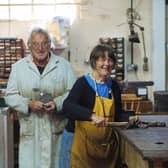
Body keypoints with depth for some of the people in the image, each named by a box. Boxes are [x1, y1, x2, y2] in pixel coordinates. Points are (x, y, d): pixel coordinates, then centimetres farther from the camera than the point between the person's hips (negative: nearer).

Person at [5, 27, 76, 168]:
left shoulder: (64, 65, 3)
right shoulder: (18, 67, 6)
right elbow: (10, 96, 5)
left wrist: (58, 103, -15)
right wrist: (28, 104, -12)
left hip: (57, 129, 0)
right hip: (30, 129, 0)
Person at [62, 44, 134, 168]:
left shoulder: (114, 86, 9)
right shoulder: (83, 83, -8)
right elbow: (67, 106, -23)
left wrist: (129, 119, -2)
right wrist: (92, 116, -36)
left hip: (109, 144, 5)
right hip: (85, 144, -5)